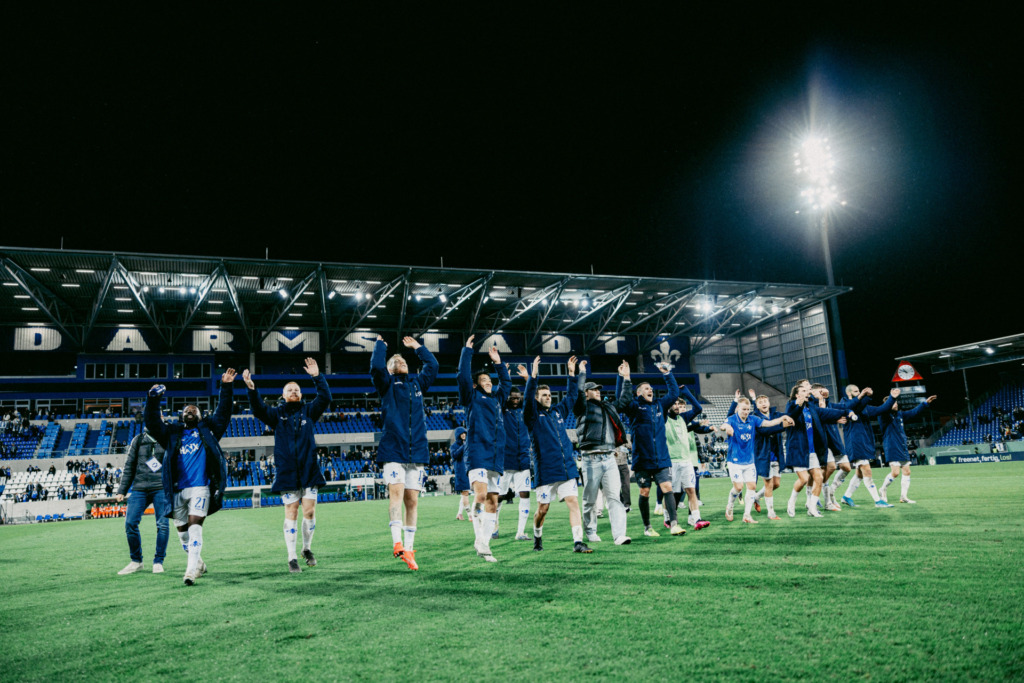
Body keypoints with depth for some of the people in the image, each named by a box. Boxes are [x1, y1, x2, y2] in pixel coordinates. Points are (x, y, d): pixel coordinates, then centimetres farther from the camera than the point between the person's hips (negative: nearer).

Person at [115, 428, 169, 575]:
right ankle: (136, 561, 10)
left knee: (162, 524, -8)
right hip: (139, 488, 2)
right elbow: (129, 467, 15)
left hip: (161, 487, -2)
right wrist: (121, 491, 9)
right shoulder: (138, 440, 14)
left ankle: (158, 562, 6)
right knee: (130, 523, -7)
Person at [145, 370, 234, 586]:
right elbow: (153, 425, 7)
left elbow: (222, 414, 6)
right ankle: (199, 564, 27)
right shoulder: (172, 433, 19)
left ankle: (192, 569, -21)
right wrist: (152, 400, -6)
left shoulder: (207, 430, 16)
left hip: (200, 487, -3)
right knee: (182, 529, 9)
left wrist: (226, 387, -3)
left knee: (195, 524, -17)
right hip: (178, 489, 3)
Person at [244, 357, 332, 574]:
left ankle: (307, 548, 23)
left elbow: (324, 399, -3)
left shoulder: (308, 411, 11)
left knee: (309, 511, 0)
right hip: (287, 472, -1)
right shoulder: (277, 414, 10)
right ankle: (292, 558, 8)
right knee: (291, 513, 0)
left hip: (309, 470, 1)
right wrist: (251, 389, -21)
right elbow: (259, 410, -6)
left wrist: (318, 377, -13)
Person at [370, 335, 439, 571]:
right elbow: (376, 367, -8)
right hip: (393, 450, -3)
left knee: (412, 500, 3)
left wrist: (417, 346, 31)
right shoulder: (387, 384, 9)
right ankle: (397, 543, -24)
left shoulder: (418, 384, 22)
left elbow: (432, 365, 25)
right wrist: (380, 344, 7)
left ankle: (409, 548, 7)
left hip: (417, 452, 4)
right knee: (396, 492, -19)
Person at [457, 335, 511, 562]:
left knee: (493, 501, 3)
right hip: (478, 453, -6)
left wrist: (498, 362, 32)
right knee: (481, 494, -23)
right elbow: (463, 375, 0)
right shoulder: (472, 397, 9)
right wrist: (467, 351, 6)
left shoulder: (497, 398, 24)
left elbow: (506, 383, 37)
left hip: (496, 456, 6)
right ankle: (480, 539, -13)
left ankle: (484, 545, 8)